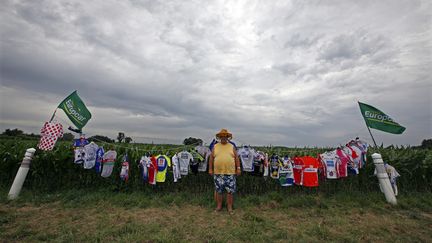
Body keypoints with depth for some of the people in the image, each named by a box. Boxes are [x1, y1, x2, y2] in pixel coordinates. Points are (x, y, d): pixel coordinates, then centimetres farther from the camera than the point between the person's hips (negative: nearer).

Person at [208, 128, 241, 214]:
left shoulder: (232, 147, 6)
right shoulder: (215, 147, 5)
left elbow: (236, 158, 6)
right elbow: (211, 158, 7)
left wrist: (238, 168, 0)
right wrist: (210, 169, 4)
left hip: (230, 173, 0)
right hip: (218, 172, 1)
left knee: (230, 190, 6)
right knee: (218, 190, 11)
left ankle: (229, 206, 23)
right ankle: (219, 205, 28)